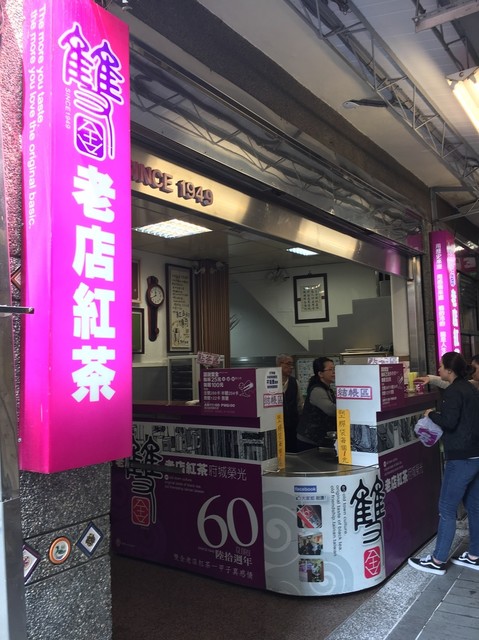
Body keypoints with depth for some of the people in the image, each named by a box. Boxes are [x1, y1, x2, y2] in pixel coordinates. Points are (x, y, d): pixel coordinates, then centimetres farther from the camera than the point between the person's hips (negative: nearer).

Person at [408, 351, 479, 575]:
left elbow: (449, 421, -24)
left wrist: (432, 414, -7)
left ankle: (437, 561, 6)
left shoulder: (453, 391, -14)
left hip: (461, 458, -10)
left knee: (447, 510, -2)